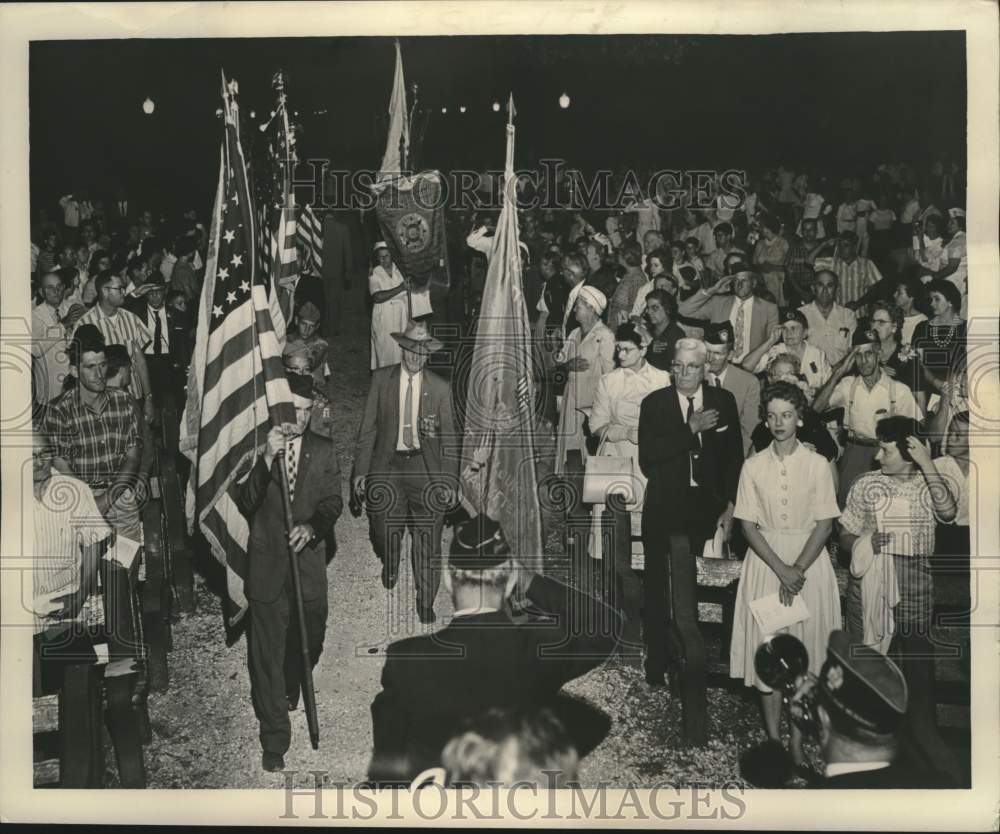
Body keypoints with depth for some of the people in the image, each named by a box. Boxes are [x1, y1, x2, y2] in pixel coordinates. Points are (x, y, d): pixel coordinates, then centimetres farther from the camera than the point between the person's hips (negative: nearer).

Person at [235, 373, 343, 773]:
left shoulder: (324, 450, 5)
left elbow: (333, 502, 2)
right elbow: (245, 503, -11)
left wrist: (311, 527, -18)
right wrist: (266, 460, -23)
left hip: (308, 559, 3)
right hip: (266, 563, -3)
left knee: (309, 642, 15)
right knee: (267, 653, 0)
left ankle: (290, 692, 47)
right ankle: (274, 739, 8)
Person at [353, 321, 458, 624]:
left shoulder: (440, 388, 5)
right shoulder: (381, 379, 5)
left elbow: (449, 437, 7)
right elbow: (368, 428, 6)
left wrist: (449, 482, 1)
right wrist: (361, 471, 1)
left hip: (425, 468, 0)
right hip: (386, 467, 0)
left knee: (427, 542, 0)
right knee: (386, 538, 2)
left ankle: (426, 607, 14)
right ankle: (386, 599, 27)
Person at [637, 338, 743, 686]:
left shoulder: (723, 401, 6)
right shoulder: (654, 404, 1)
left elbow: (734, 457, 8)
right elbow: (647, 458, -11)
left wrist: (730, 506, 0)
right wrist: (690, 429, -16)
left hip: (708, 510, 0)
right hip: (664, 511, 0)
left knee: (702, 591, -5)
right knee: (657, 589, 6)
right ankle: (656, 664, 18)